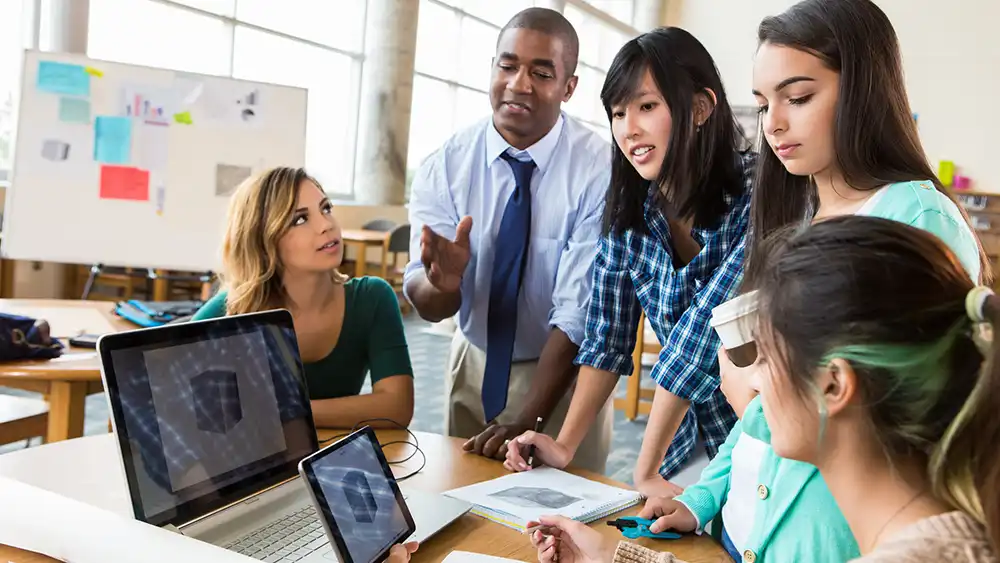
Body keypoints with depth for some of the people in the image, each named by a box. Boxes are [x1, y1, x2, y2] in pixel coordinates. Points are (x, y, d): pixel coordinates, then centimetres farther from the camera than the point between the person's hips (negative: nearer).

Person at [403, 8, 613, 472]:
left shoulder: (600, 171, -20)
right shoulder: (445, 165, -12)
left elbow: (579, 311, -23)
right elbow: (425, 303, -16)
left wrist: (526, 420, -27)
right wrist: (442, 280, -39)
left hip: (565, 371, -2)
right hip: (473, 365, 3)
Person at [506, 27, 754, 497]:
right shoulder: (626, 209, -7)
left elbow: (704, 333, -26)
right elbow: (607, 339, -4)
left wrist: (646, 470, -25)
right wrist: (564, 446, -13)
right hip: (688, 436, 4)